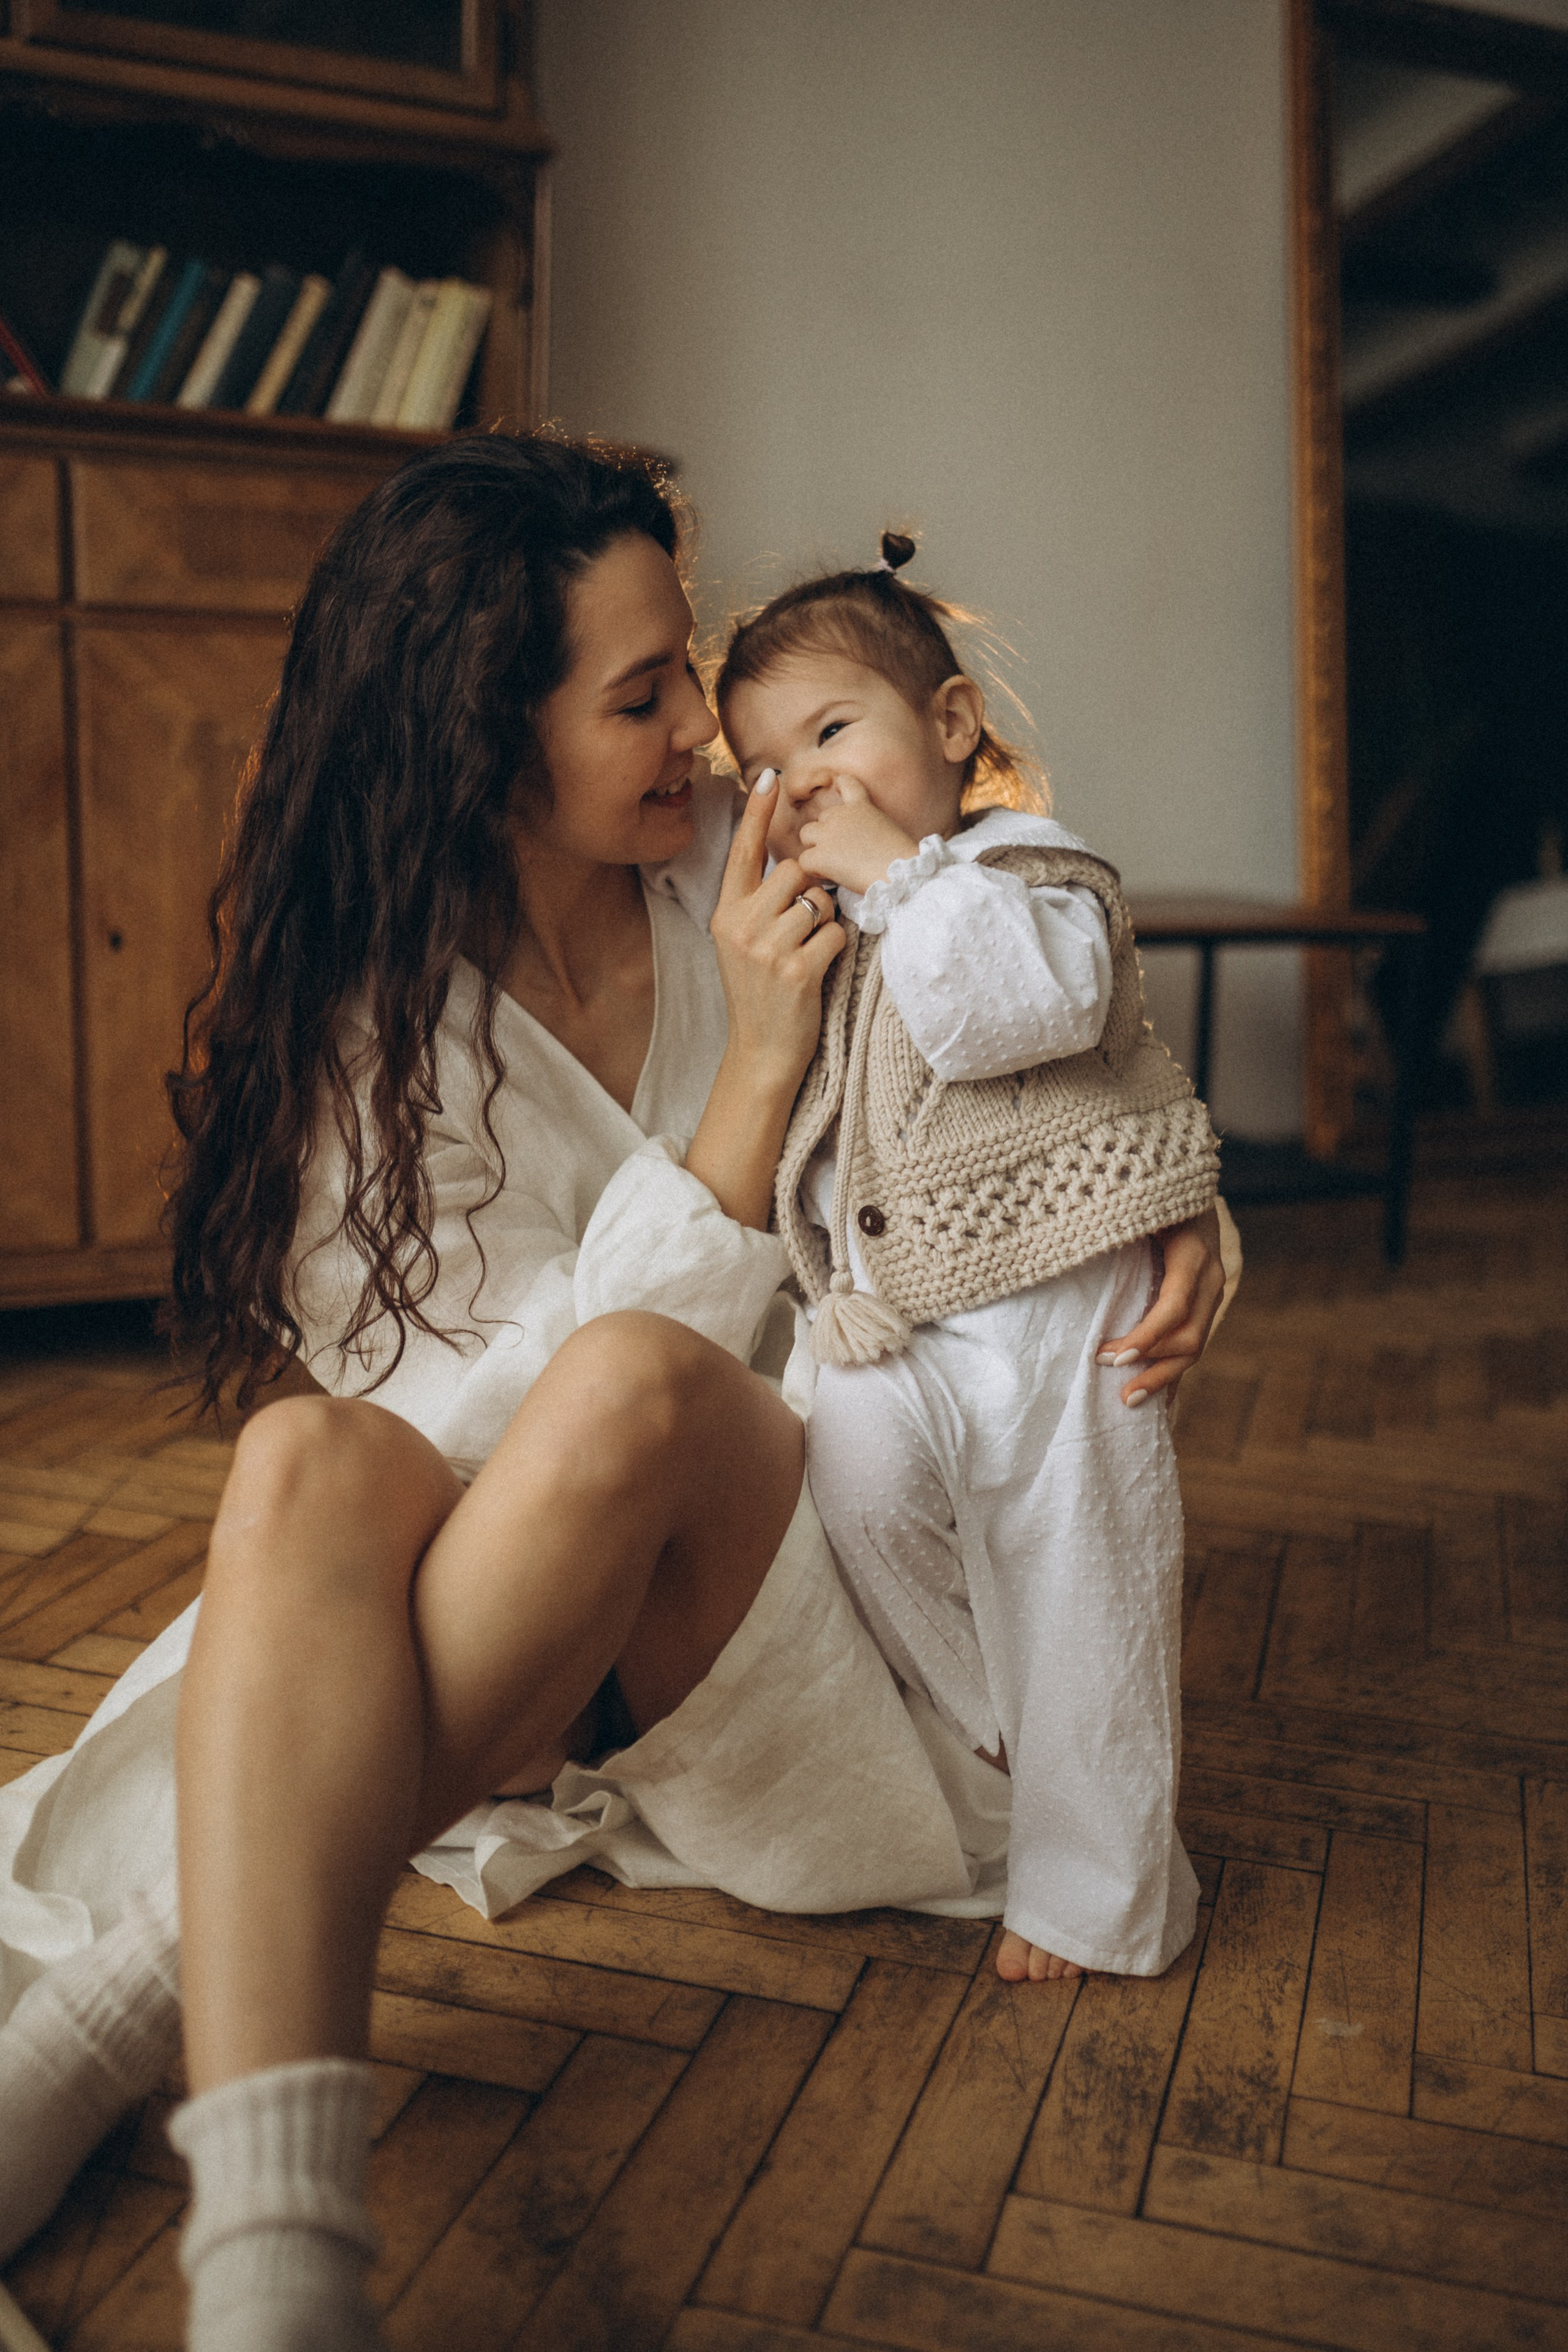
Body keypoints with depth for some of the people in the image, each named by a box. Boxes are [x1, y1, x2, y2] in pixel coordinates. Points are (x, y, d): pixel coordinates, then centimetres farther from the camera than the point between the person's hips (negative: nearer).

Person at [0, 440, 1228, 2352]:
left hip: (803, 1534, 1)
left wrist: (1178, 1207, -8)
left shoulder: (751, 875, 1)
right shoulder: (366, 1020, -6)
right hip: (504, 1649, -1)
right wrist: (759, 1067, -20)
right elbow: (492, 1414, -15)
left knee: (631, 1387, -34)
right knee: (312, 1459, -34)